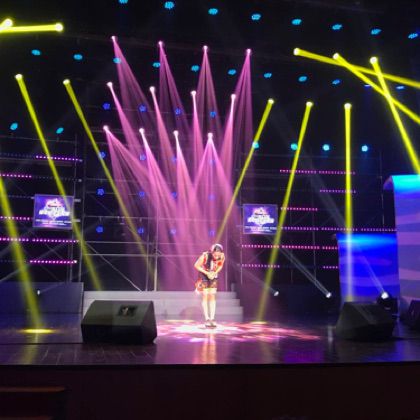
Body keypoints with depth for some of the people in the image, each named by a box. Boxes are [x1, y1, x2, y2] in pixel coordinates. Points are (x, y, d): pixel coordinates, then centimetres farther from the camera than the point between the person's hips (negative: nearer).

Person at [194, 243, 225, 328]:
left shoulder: (222, 257, -23)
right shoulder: (204, 256, -34)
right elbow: (196, 265, -19)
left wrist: (215, 273, -16)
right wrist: (207, 273, -22)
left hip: (213, 276, 3)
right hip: (203, 275, -3)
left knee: (212, 297, -1)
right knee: (205, 296, -5)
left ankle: (212, 319, 1)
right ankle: (207, 319, -3)